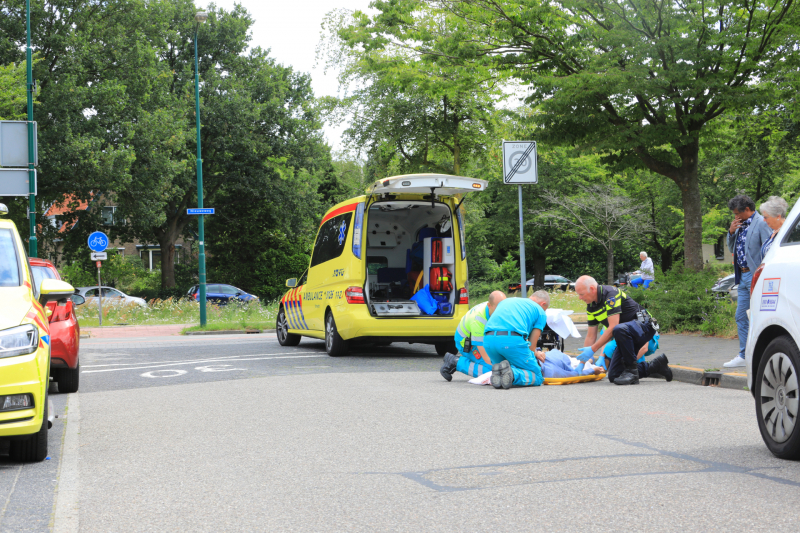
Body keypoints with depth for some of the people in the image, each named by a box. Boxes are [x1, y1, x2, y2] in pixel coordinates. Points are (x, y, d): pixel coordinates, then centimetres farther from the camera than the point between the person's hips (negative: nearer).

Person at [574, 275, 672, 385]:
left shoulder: (610, 294, -22)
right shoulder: (591, 306, 5)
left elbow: (612, 328, -27)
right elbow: (591, 336, 10)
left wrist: (592, 349, -26)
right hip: (626, 336, 9)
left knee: (619, 330, -42)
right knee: (613, 376, 1)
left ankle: (631, 370, -24)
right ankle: (656, 365, 15)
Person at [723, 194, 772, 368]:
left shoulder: (761, 223, -10)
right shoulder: (741, 225, 16)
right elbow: (732, 248, 23)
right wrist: (731, 232, 5)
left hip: (755, 276, -9)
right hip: (743, 276, 9)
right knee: (741, 317, 11)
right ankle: (743, 356, 17)